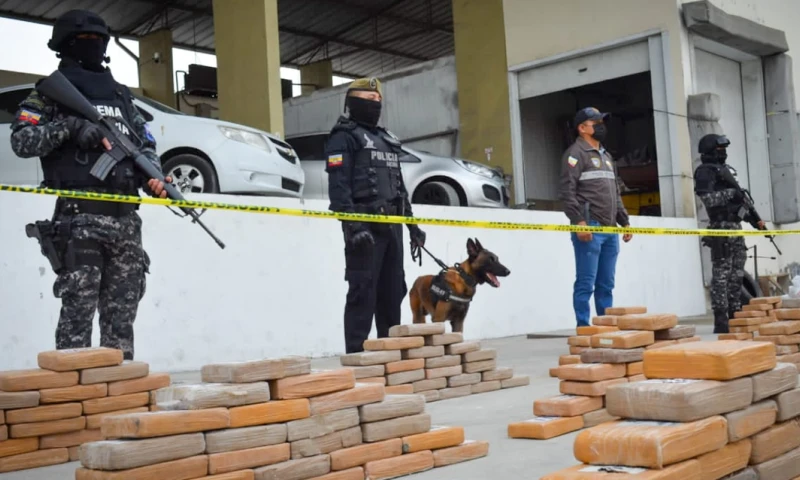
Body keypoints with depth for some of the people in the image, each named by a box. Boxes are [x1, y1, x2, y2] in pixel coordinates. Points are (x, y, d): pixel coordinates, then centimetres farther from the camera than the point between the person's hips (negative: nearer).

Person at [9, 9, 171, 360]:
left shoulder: (121, 95, 22)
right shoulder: (52, 92, 6)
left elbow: (146, 145, 21)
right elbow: (21, 140, -6)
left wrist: (154, 178, 1)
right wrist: (70, 126, -17)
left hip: (125, 219, 5)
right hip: (79, 218, -5)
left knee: (121, 314, 6)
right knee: (78, 311, -9)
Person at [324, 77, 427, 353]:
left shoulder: (388, 140, 25)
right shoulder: (343, 137, -2)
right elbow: (338, 185, -14)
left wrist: (412, 224, 19)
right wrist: (352, 225, -24)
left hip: (392, 225, 8)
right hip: (365, 225, -8)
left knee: (392, 291, 9)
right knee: (363, 291, -10)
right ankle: (356, 354, -8)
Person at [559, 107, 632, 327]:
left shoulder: (606, 156, 24)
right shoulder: (575, 153, -3)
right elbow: (567, 191, -14)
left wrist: (624, 221, 19)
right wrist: (578, 221, -22)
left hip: (610, 230, 8)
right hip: (589, 227, -8)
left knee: (606, 284, 9)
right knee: (586, 283, -7)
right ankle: (583, 328, -5)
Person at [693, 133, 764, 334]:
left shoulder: (725, 169, 22)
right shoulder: (705, 171, -5)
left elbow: (738, 199, 26)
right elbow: (707, 198, -20)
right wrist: (731, 193, -19)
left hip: (735, 227, 9)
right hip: (722, 228, -9)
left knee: (737, 273, 10)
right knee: (721, 274, -10)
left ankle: (735, 314, 16)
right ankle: (721, 320, -10)